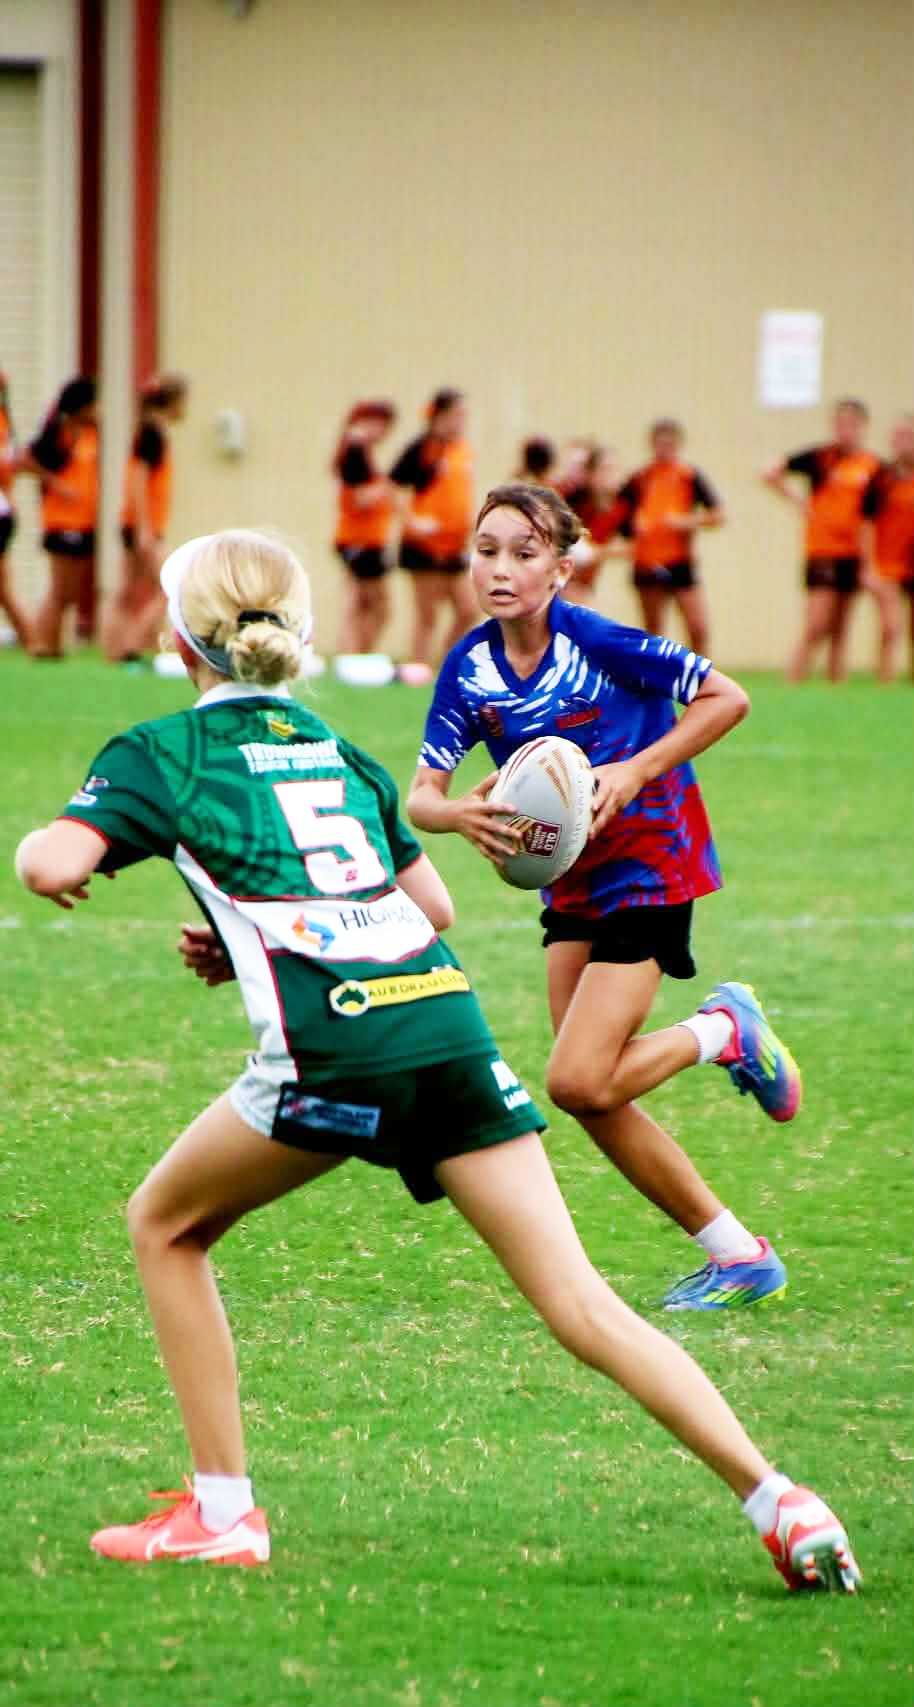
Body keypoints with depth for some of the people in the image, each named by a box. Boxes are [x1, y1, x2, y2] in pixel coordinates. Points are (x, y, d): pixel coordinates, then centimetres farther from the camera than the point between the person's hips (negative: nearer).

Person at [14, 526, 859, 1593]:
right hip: (448, 1019, 5)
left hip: (333, 1049, -5)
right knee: (579, 1302, 2)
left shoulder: (162, 753, 10)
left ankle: (222, 1513, 15)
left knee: (165, 1225, 20)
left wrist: (35, 842, 18)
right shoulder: (335, 749, 27)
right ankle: (774, 1498, -11)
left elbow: (54, 865, -6)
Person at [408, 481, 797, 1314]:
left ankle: (725, 1031, 10)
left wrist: (636, 772, -22)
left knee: (578, 1081, -16)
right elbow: (420, 796, -6)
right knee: (595, 1097, 3)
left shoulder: (597, 642, -20)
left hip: (651, 864, -7)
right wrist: (459, 813, -29)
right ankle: (740, 1258, 14)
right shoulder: (471, 667, -5)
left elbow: (727, 699, -13)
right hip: (573, 881, 7)